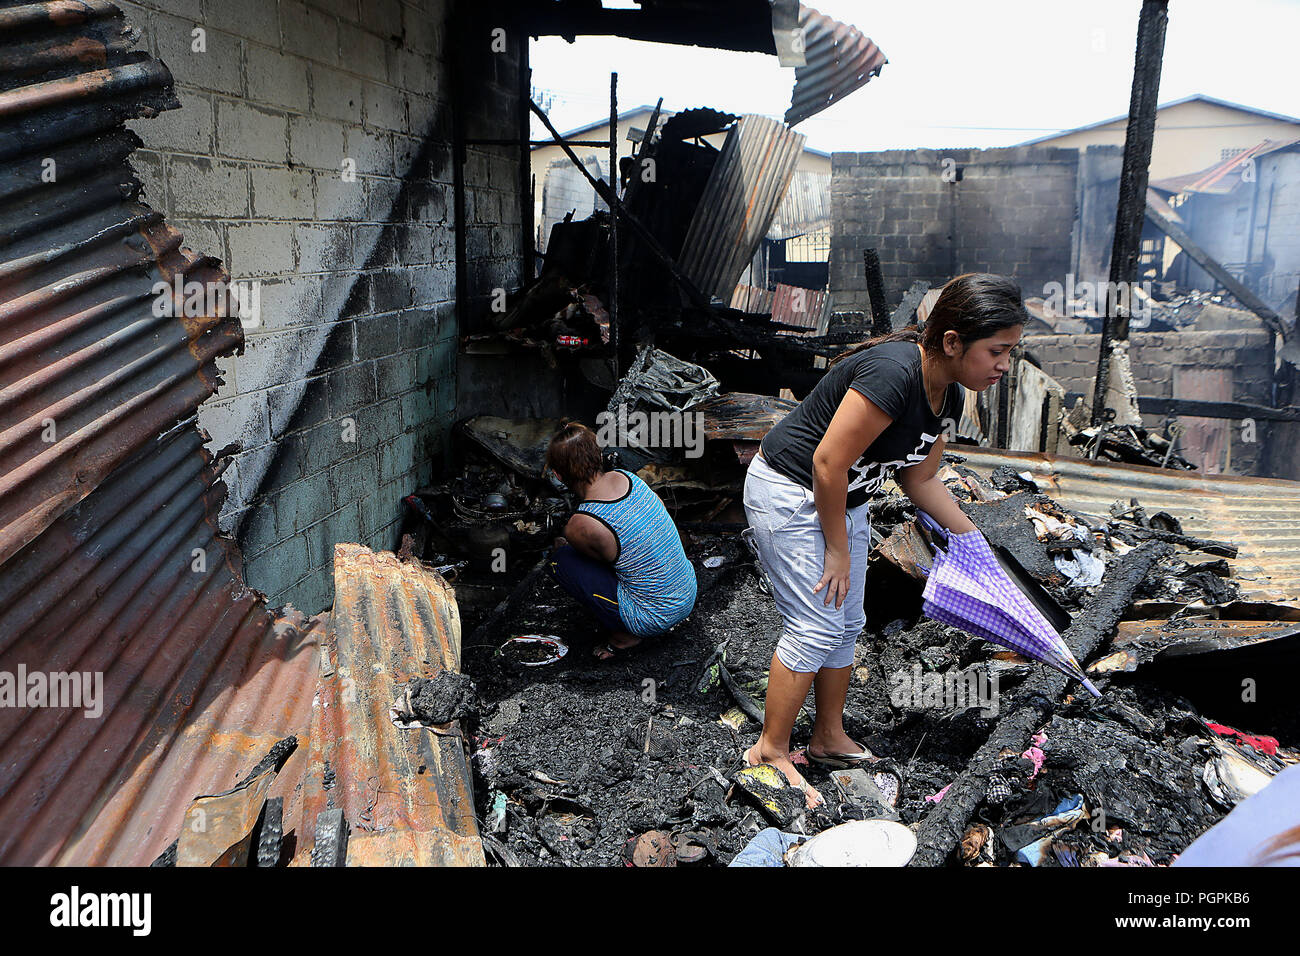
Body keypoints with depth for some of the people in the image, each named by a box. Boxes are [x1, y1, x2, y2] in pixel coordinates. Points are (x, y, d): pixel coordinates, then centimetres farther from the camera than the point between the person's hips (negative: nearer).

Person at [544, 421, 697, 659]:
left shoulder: (579, 527, -21)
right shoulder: (625, 476, -3)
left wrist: (561, 546, 22)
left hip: (655, 620, -7)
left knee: (558, 560, 1)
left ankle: (624, 635, 3)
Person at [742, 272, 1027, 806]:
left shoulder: (949, 397, -1)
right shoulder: (893, 372, -31)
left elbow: (919, 480, 11)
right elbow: (827, 463, -28)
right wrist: (837, 550, -18)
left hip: (843, 498, 9)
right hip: (788, 493, -9)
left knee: (846, 623, 13)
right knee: (815, 627, -8)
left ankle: (830, 739, 29)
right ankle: (770, 750, 8)